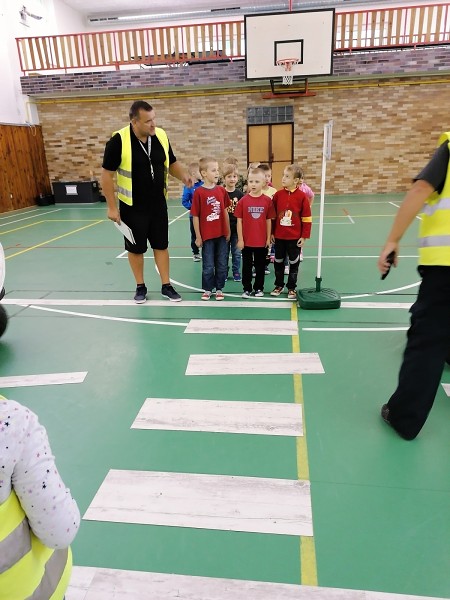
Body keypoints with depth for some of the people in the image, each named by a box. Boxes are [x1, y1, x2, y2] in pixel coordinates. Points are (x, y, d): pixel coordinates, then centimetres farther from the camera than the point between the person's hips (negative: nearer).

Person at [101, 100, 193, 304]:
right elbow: (106, 174, -11)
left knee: (161, 245, 10)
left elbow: (171, 163, 11)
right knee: (135, 248, 9)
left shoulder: (161, 136, -3)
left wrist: (183, 175, -10)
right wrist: (112, 207, -12)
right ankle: (140, 287, 26)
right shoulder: (119, 140, -17)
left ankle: (166, 286, 23)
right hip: (132, 207, -3)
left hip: (158, 205, 4)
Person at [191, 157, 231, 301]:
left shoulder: (221, 190, 1)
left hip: (221, 235, 4)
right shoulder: (199, 192, -11)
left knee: (222, 265, 11)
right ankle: (207, 289, 25)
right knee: (208, 266, 8)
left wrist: (228, 231, 9)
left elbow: (225, 212, 8)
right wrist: (198, 236, -6)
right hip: (207, 236, -4)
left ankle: (219, 289, 27)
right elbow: (195, 216, -8)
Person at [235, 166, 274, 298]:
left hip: (262, 240, 1)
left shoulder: (267, 200, -3)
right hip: (246, 240, 0)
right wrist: (240, 239, -5)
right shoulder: (243, 201, -6)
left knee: (260, 265, 13)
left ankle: (259, 288, 28)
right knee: (246, 265, 10)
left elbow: (268, 220, 3)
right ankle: (247, 289, 24)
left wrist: (268, 238, 3)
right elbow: (239, 221, -3)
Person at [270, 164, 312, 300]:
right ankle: (279, 285, 29)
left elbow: (307, 219, -6)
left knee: (294, 262, 8)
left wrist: (304, 236, -7)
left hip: (295, 237, -2)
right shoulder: (278, 194, -3)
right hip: (279, 236, 3)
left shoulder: (302, 196, -10)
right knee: (278, 261, 13)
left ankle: (291, 288, 22)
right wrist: (271, 233, 4)